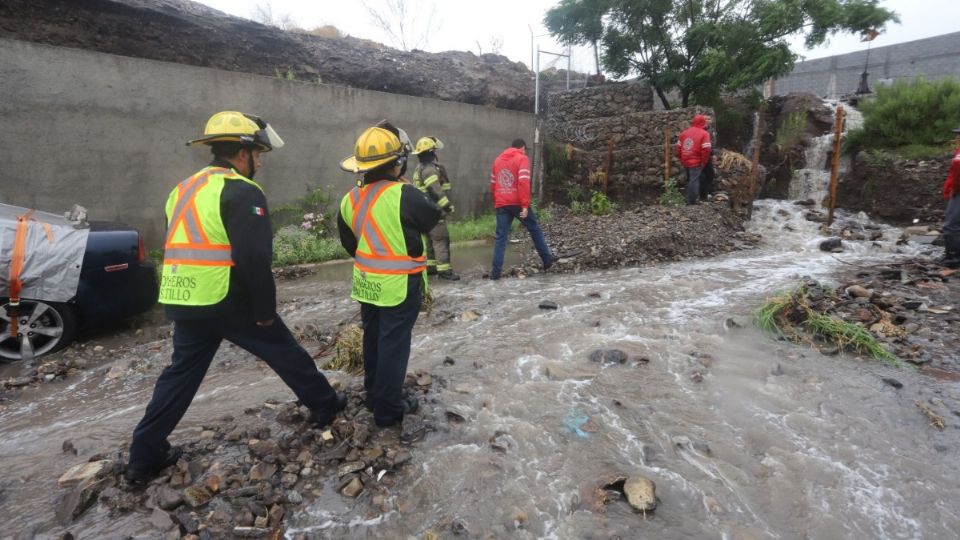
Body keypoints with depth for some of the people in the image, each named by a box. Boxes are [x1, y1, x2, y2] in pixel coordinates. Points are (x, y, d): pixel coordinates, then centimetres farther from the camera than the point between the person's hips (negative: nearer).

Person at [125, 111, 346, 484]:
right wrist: (266, 309, -13)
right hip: (229, 303, -8)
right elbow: (254, 259, -21)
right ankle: (325, 405, 25)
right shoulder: (241, 191, -13)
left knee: (181, 374, 17)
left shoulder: (183, 190, 16)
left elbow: (179, 249, 20)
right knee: (286, 353, 9)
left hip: (184, 303, 8)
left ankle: (145, 456, 23)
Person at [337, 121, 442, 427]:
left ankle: (374, 395, 37)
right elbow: (433, 218, -6)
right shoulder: (404, 194, -22)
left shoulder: (350, 199, 1)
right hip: (400, 285, -7)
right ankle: (388, 410, 15)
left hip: (367, 283, 7)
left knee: (373, 340, 20)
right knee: (393, 345, 4)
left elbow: (349, 242, 10)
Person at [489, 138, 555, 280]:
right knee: (535, 229, 13)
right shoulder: (522, 158, -2)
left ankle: (495, 272, -4)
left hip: (501, 204, 4)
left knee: (501, 237, 3)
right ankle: (547, 259, 19)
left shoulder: (498, 160, 17)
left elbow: (493, 184, 19)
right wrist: (525, 205, -17)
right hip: (517, 203, -4)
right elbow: (523, 182, -14)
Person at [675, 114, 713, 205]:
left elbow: (678, 147, 10)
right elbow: (706, 150, -15)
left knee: (689, 180, 20)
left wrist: (681, 158, 18)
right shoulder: (704, 133, -8)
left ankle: (689, 200, 29)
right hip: (696, 162, -6)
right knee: (694, 181, -2)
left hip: (685, 161, 6)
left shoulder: (684, 132, 9)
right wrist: (704, 162, -6)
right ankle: (692, 202, 1)